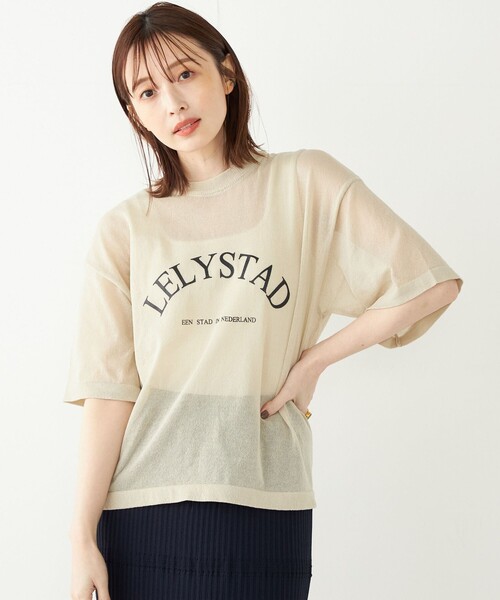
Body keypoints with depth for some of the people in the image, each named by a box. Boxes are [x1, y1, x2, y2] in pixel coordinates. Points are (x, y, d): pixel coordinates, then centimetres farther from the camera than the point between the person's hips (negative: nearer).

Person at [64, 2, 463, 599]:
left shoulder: (304, 183, 3)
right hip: (139, 507, 1)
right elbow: (108, 391, -2)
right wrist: (82, 539, -7)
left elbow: (433, 285, -1)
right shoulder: (124, 229, 5)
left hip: (262, 508, 0)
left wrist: (313, 359, 0)